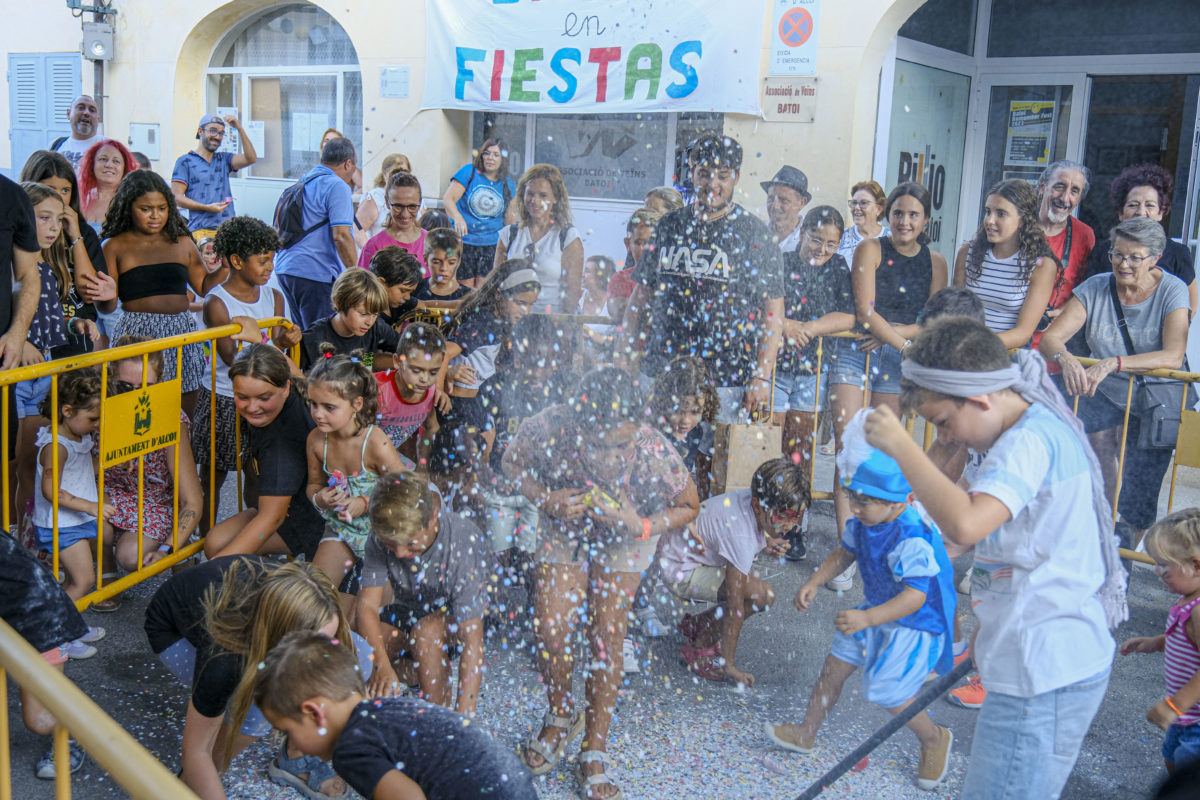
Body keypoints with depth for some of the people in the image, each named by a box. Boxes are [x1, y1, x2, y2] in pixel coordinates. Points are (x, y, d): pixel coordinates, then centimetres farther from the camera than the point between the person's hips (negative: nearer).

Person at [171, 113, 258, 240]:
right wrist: (207, 207, -12)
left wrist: (239, 128, -3)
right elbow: (177, 197, 1)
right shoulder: (185, 161, 8)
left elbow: (251, 158, 3)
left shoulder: (224, 159, 20)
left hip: (229, 229, 3)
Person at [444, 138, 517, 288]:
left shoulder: (508, 184, 10)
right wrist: (457, 218, -30)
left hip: (492, 245, 2)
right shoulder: (469, 171, -1)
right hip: (464, 242, -2)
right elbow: (448, 199, -11)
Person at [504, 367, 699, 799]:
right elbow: (512, 462, -11)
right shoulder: (548, 430, -37)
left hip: (624, 540, -1)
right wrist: (546, 499, -29)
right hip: (565, 531, 1)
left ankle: (594, 755, 13)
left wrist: (643, 526, -34)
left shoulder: (654, 451, -38)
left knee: (607, 637, -5)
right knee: (551, 630, -6)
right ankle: (562, 716, 26)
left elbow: (689, 506, -17)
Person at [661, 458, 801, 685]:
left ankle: (697, 624, 24)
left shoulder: (753, 498, -11)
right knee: (763, 595, -20)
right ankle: (699, 650, -5)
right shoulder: (741, 538, -33)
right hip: (679, 571, -9)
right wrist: (728, 666, -20)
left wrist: (765, 542, -5)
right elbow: (734, 606, -27)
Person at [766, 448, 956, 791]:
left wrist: (867, 618, -48)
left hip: (915, 624, -8)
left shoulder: (912, 539, -34)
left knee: (888, 693, -6)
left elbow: (915, 597, -38)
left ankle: (934, 739, 25)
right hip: (879, 611, 8)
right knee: (834, 666, 9)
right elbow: (846, 552, 11)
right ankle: (806, 734, 27)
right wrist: (814, 582, -1)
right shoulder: (864, 522, -8)